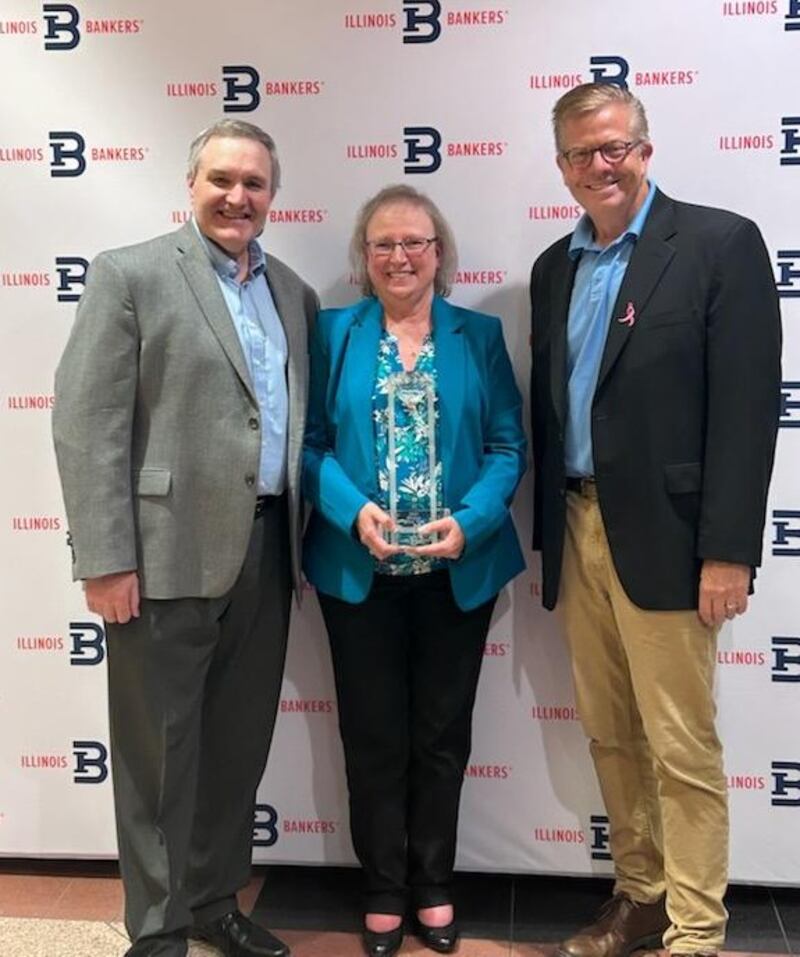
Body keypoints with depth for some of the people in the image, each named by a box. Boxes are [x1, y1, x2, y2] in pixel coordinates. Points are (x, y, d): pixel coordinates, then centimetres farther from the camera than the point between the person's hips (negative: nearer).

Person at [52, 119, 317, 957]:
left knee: (239, 743, 15)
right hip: (168, 555, -5)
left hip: (264, 551, 6)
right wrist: (105, 558, -14)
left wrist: (299, 539, 9)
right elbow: (86, 422, -9)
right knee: (160, 749, 7)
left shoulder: (293, 293, 14)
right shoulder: (130, 274, -3)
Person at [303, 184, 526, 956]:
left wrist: (469, 522, -16)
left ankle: (433, 886, 29)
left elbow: (508, 446, 0)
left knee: (442, 733, 12)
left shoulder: (480, 336, 4)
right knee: (373, 734, 9)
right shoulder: (334, 333, 4)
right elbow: (310, 441, -1)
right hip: (358, 569, 0)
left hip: (459, 569, 1)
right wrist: (354, 510, -18)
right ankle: (383, 891, 26)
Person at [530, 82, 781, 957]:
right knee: (609, 736, 15)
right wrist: (548, 535, 11)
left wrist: (728, 550, -16)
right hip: (575, 532, 6)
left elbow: (747, 405, -11)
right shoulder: (554, 267, 14)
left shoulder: (721, 242, -5)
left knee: (683, 750, 2)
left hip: (662, 537, -6)